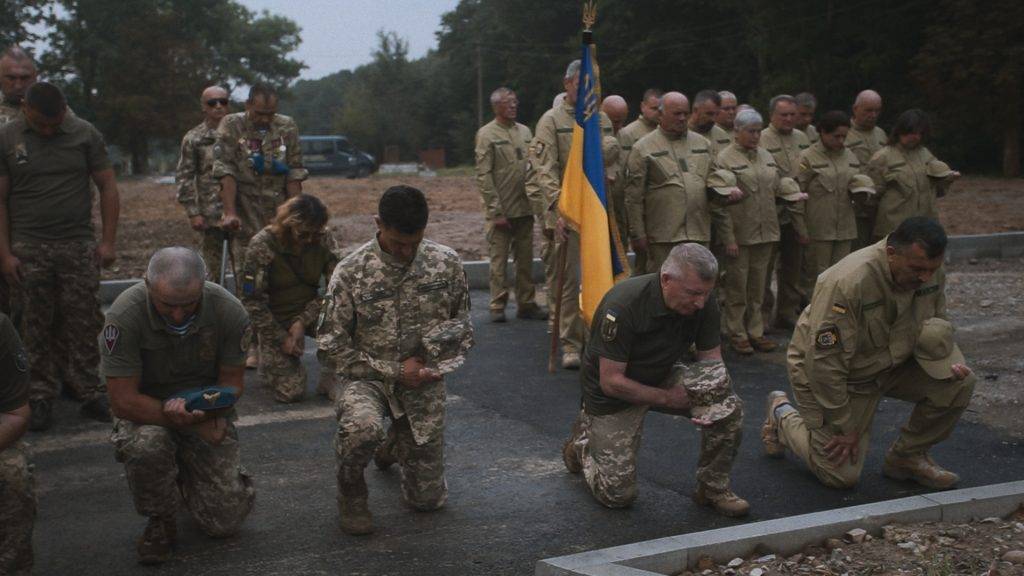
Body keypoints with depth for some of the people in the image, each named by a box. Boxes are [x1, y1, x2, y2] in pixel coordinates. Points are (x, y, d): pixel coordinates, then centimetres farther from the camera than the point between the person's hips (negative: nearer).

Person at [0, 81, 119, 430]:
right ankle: (41, 398, 15)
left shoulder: (85, 134, 2)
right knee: (36, 329, 5)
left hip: (78, 245, 0)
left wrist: (108, 241, -2)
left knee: (83, 324, 3)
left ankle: (90, 394, 11)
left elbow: (107, 186, 4)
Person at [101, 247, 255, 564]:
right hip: (146, 410, -1)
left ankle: (186, 474, 29)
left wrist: (201, 410, -27)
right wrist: (174, 416, -31)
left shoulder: (229, 311, -20)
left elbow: (232, 383, -8)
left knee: (225, 522, -6)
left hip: (209, 410, 2)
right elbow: (123, 400, -23)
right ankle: (161, 520, -5)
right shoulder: (124, 315, -26)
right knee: (146, 446, -38)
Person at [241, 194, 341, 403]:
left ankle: (331, 381, -10)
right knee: (291, 392, -13)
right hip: (274, 319, -3)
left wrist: (303, 321, -19)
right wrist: (281, 338, -15)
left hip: (309, 312, 3)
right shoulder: (262, 245, -19)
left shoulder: (323, 239, -10)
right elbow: (252, 301, -15)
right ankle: (269, 360, 20)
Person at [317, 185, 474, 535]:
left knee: (429, 498, 5)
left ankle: (399, 445, 39)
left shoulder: (446, 263, -4)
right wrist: (395, 371, -13)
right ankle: (351, 492, -6)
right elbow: (333, 345, -9)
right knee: (362, 426, -39)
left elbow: (462, 323, 10)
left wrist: (436, 366, -6)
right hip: (367, 377, -2)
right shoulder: (351, 272, -12)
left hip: (423, 382, 3)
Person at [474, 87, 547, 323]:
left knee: (525, 260, 9)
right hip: (501, 211, -5)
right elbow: (483, 176, -9)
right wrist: (496, 212, -13)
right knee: (499, 260, 1)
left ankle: (526, 304, 18)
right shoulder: (487, 134, -4)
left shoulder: (525, 131, 12)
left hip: (525, 209, 5)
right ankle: (498, 306, 10)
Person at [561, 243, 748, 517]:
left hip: (662, 376, 5)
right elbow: (611, 381, -28)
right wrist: (667, 398, -23)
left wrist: (714, 399, -25)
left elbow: (711, 360, -4)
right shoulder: (624, 305, -33)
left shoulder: (704, 304, -17)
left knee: (729, 408, -23)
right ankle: (584, 438, 24)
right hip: (613, 393, -4)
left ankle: (714, 487, -2)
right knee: (618, 494, -5)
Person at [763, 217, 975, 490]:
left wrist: (947, 360, -18)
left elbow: (939, 324, 7)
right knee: (842, 475, -5)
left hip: (890, 364, 6)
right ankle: (783, 415, 21)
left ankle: (907, 457, 7)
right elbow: (825, 362, -30)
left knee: (960, 383, -14)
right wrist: (845, 426, -21)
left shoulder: (930, 274, -12)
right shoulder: (848, 283, -35)